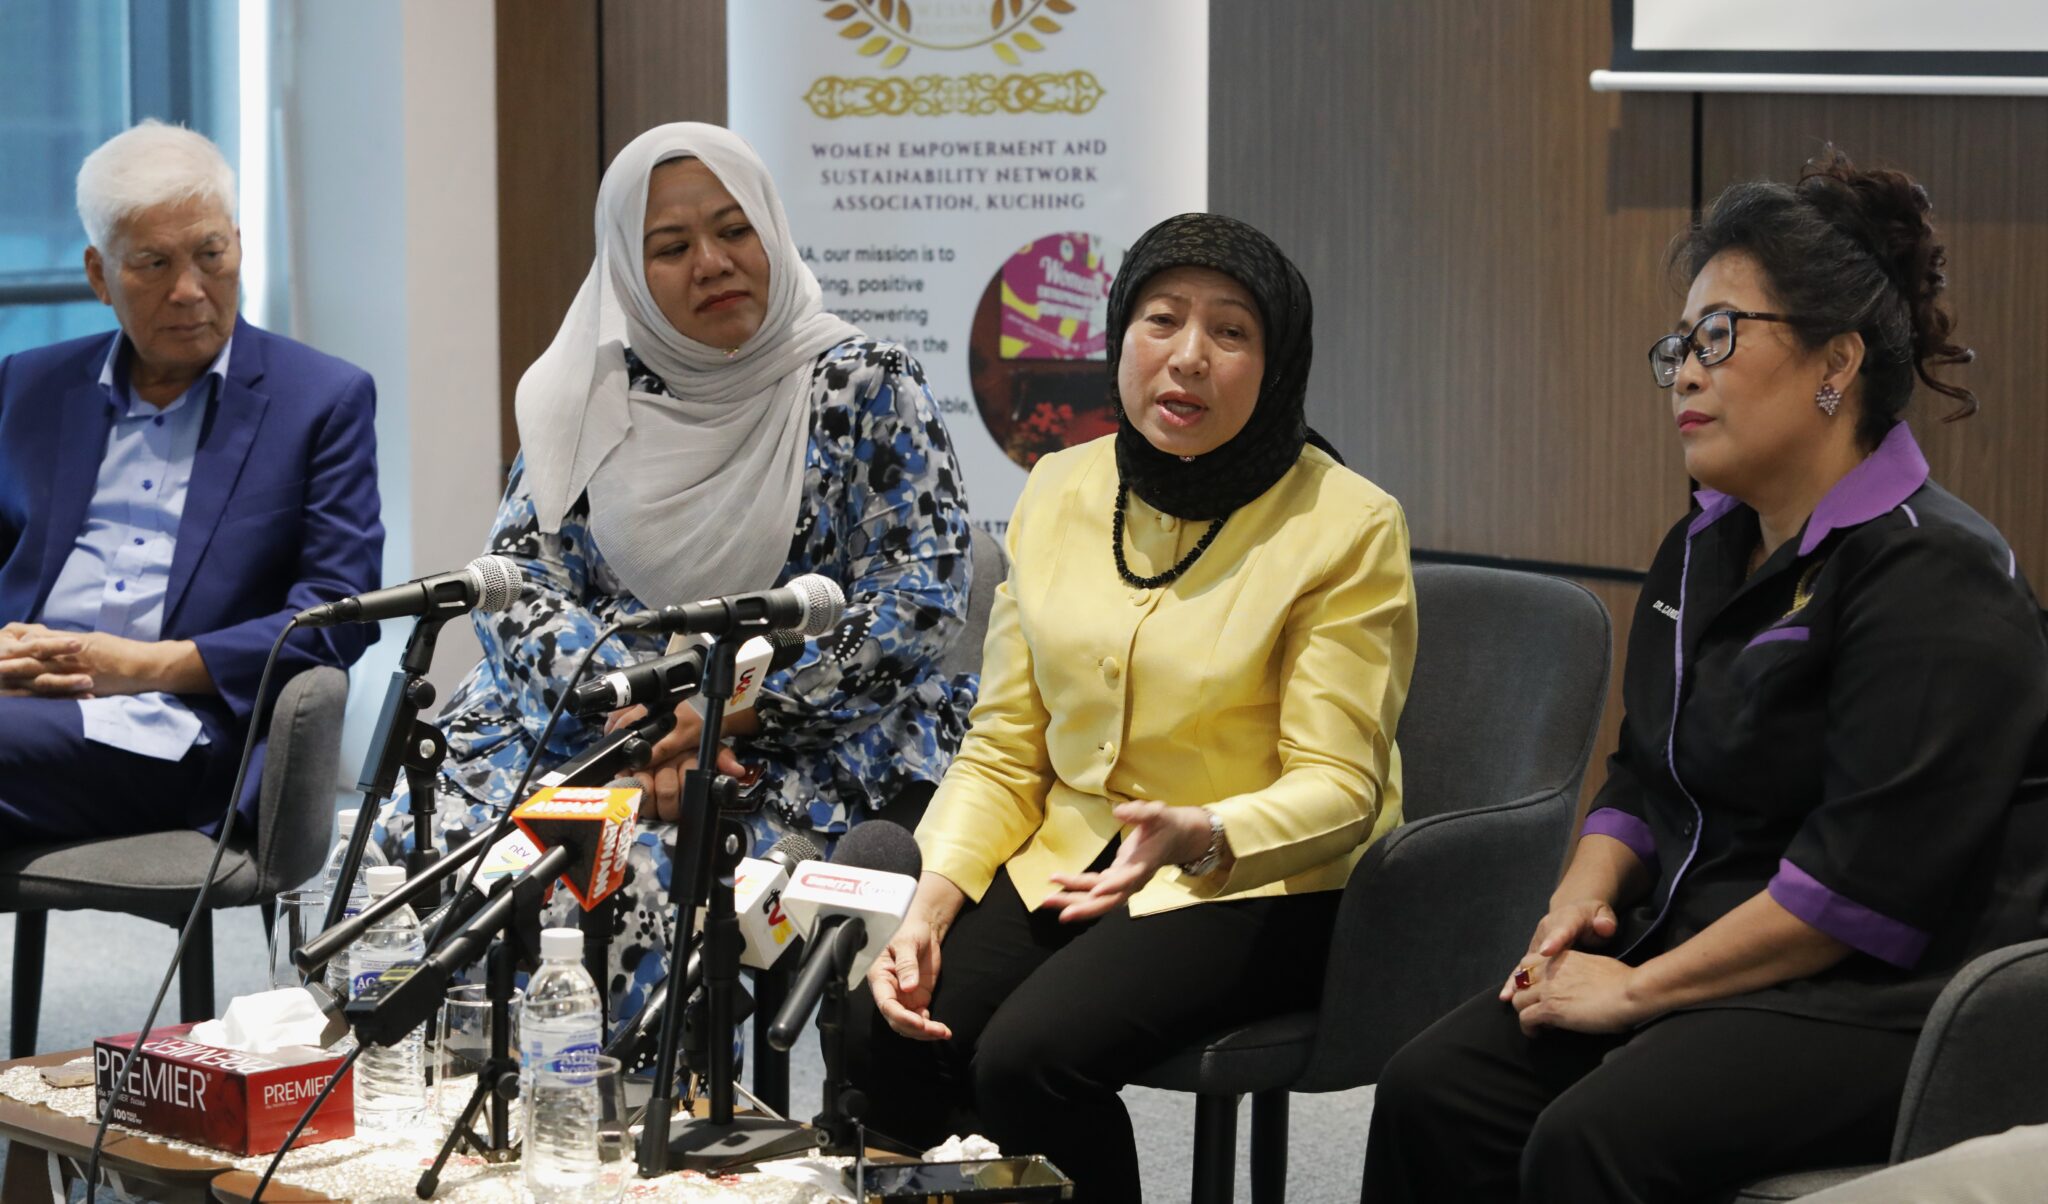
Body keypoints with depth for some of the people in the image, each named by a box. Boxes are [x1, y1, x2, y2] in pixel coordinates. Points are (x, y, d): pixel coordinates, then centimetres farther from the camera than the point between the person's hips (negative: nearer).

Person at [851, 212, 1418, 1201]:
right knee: (884, 1035, -21)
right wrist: (928, 910, -9)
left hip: (1258, 887, -5)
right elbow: (1001, 755, 7)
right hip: (1065, 861, 5)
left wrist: (1200, 837, -33)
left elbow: (1335, 790, -13)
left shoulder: (1347, 525, -10)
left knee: (1030, 1055, -28)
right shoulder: (1058, 492, 6)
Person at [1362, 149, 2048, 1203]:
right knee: (1432, 1091, -13)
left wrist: (1638, 991, -20)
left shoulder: (1935, 577, -15)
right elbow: (1642, 779, 24)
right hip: (1704, 959, 9)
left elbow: (1868, 880, -23)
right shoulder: (1704, 551, 15)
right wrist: (1583, 897, 2)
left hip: (1886, 997, -9)